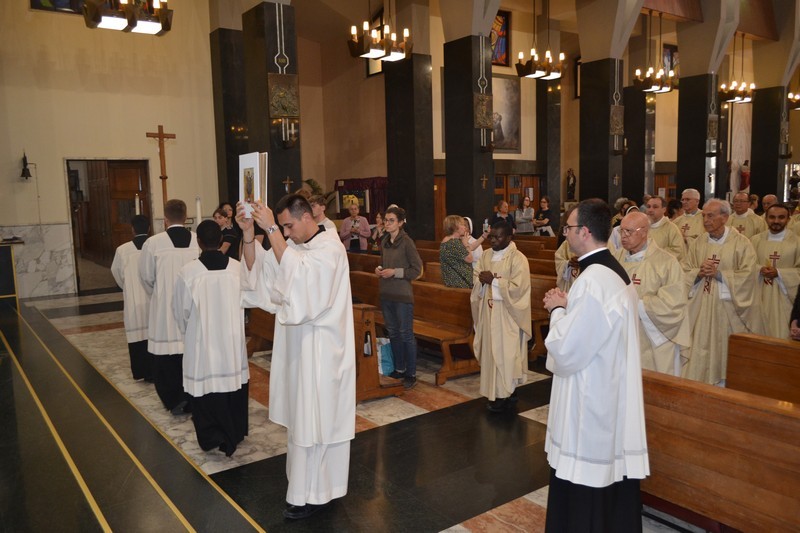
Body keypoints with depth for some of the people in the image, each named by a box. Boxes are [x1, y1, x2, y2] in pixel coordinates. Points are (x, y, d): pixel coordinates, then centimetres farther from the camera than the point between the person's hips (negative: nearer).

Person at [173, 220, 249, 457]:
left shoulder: (188, 272, -15)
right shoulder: (237, 267, -11)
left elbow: (181, 311, -4)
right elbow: (245, 303, 1)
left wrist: (187, 331, 17)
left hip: (202, 342, -3)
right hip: (233, 340, 3)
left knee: (206, 388, 10)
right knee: (234, 384, 17)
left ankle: (212, 437, 14)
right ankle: (235, 433, 31)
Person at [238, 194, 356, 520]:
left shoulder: (330, 247, -17)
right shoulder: (292, 245, 7)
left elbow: (296, 273, -33)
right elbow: (257, 270, -1)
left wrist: (271, 229, -32)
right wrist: (248, 233, -13)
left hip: (321, 346, -8)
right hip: (296, 342, 8)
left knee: (316, 417, 1)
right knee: (300, 413, 18)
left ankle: (314, 493, 15)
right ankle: (306, 477, 34)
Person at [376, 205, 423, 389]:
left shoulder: (406, 242, -11)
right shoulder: (384, 242, 8)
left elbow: (417, 270, -11)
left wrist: (395, 272, -17)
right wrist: (379, 269, 1)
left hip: (402, 295, -7)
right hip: (386, 293, 7)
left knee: (406, 334, 0)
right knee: (393, 332, 14)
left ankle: (411, 374, 10)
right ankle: (399, 369, 27)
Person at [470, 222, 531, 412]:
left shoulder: (518, 259, -12)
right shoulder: (486, 255, 8)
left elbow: (517, 287, -18)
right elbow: (477, 280, 11)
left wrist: (494, 280, -18)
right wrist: (482, 280, -12)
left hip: (507, 316, -6)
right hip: (489, 312, 6)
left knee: (505, 353, 0)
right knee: (492, 351, 10)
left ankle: (507, 394, 11)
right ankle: (496, 392, 20)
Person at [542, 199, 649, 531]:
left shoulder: (592, 281, -25)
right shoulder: (614, 271, 6)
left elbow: (566, 351, -23)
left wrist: (558, 310, -9)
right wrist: (567, 307, 4)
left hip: (589, 403, -10)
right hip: (610, 395, 10)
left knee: (582, 491, 7)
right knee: (608, 482, 21)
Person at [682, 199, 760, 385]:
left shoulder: (741, 243, -3)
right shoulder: (698, 243, 8)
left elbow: (748, 275, -11)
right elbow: (685, 272, 7)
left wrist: (718, 274, -16)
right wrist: (699, 272, -13)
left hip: (728, 308, -3)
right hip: (700, 308, 3)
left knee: (725, 352, 4)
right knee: (699, 350, 3)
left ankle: (724, 386, 18)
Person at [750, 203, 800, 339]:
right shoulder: (756, 240, 8)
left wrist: (778, 273, -15)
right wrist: (759, 270, -14)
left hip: (783, 297, -2)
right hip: (759, 297, 2)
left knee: (781, 335, -2)